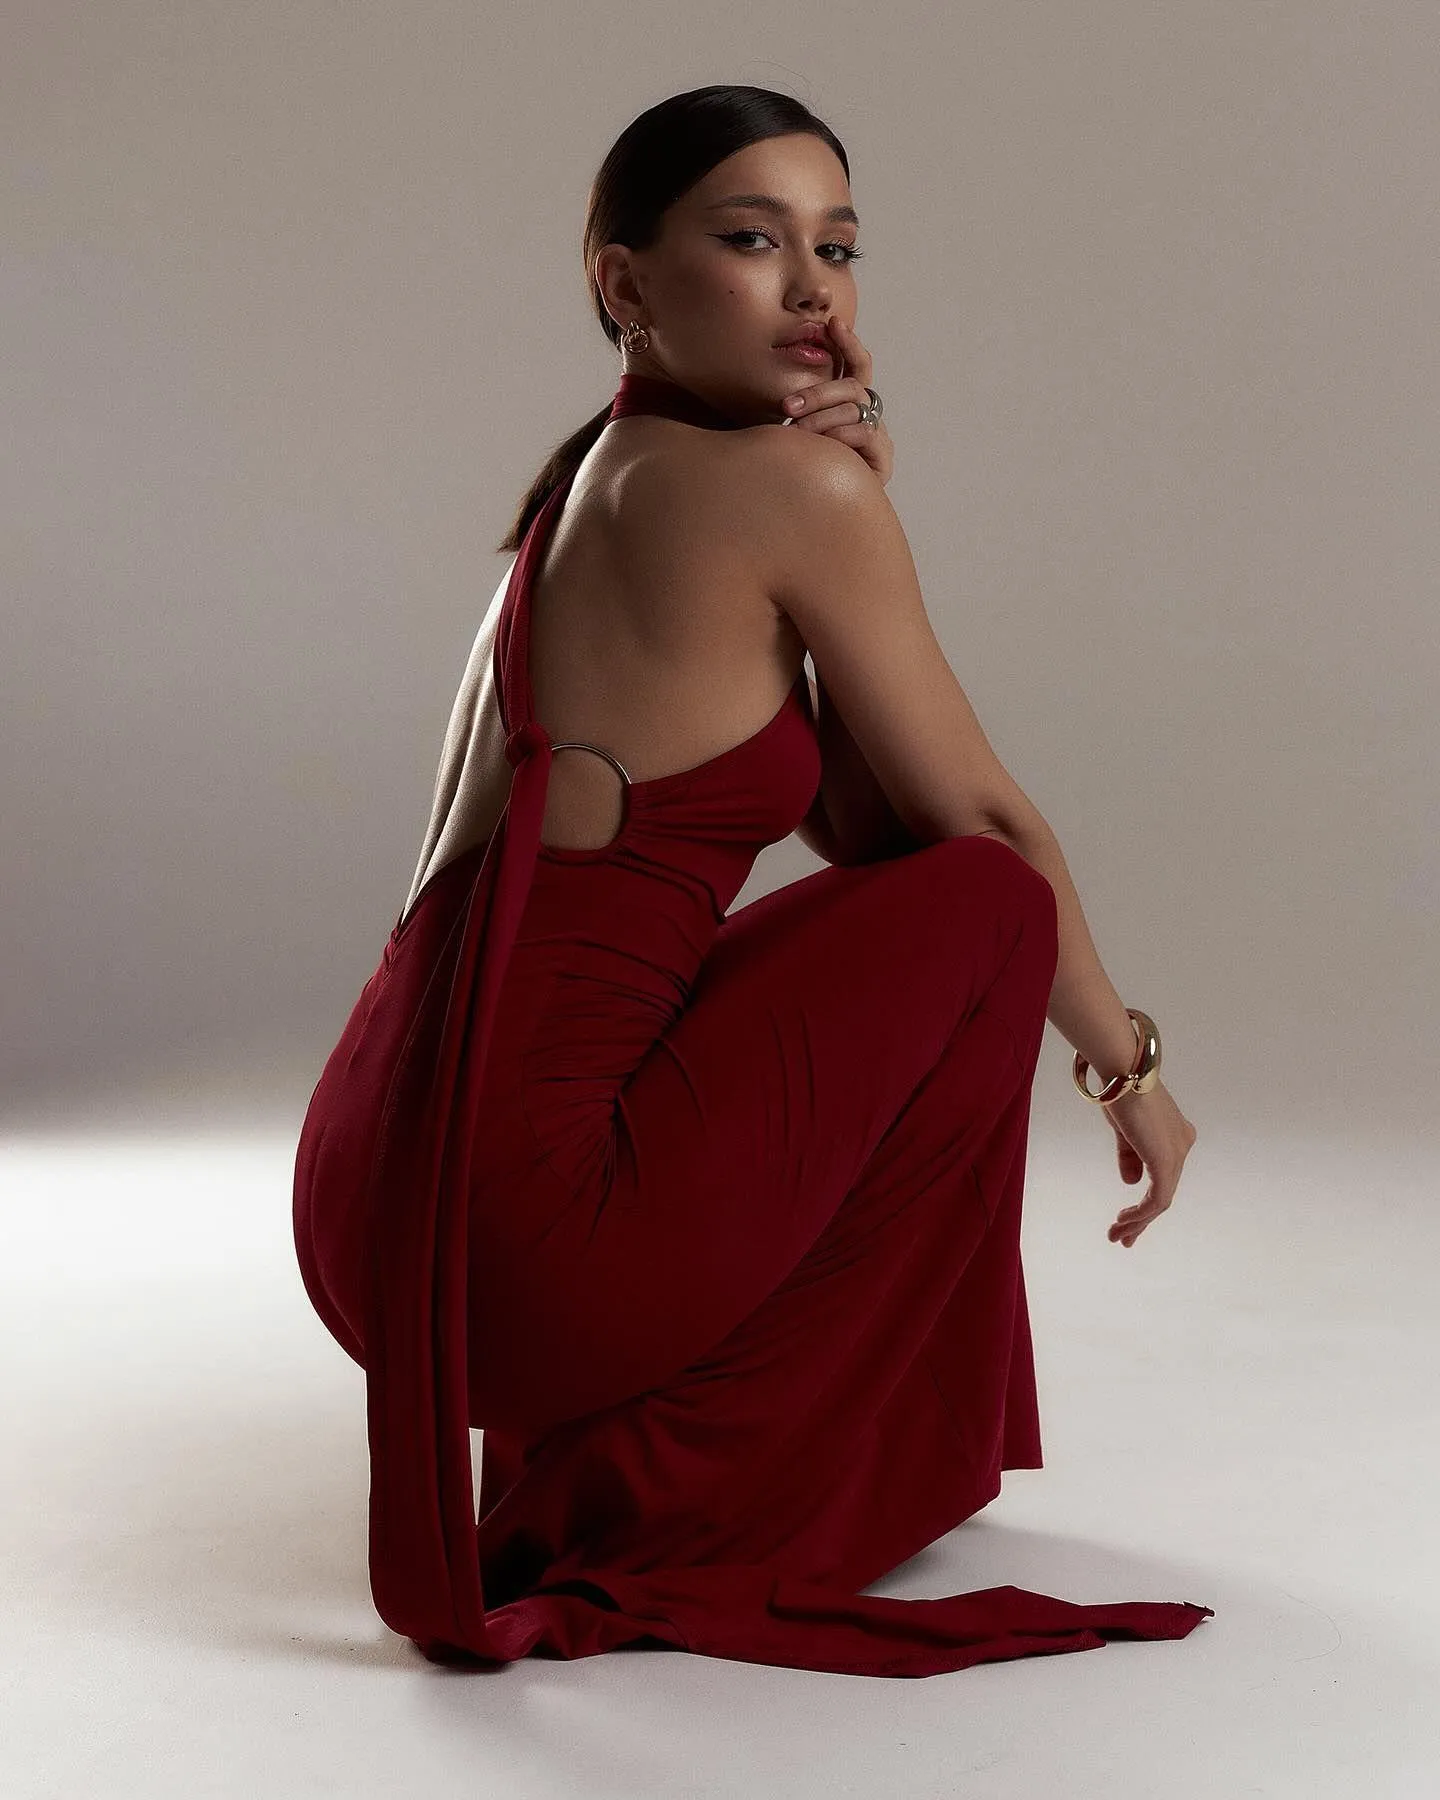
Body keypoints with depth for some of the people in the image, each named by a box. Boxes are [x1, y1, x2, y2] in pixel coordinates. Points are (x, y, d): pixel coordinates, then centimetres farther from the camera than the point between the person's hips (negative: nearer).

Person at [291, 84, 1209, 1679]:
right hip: (522, 1237, -9)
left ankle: (606, 1436, 21)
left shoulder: (583, 490, 17)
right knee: (984, 906, 1)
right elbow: (982, 823, -1)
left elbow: (859, 827, 13)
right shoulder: (790, 486, -9)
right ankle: (686, 1486, 5)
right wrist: (1130, 1063, 14)